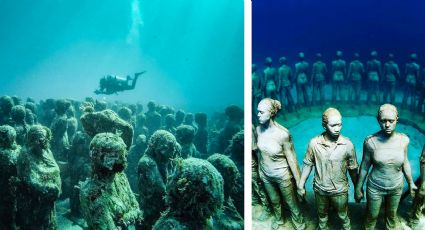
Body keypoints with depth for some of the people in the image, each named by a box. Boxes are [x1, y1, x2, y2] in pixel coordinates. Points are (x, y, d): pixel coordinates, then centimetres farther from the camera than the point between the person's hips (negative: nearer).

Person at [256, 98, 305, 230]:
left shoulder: (283, 134, -29)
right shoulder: (258, 129, -14)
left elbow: (291, 158, -19)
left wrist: (299, 181, -13)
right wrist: (260, 169, 13)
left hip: (282, 175, -4)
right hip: (265, 175, 5)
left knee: (291, 203, 18)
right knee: (274, 200, 28)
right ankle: (278, 219, 55)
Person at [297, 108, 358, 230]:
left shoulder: (348, 144, -19)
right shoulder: (314, 143, -18)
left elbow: (353, 169, -7)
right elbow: (308, 165, -5)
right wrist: (301, 185, 0)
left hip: (340, 190, -1)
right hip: (320, 189, 1)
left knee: (343, 215, 21)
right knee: (322, 215, 25)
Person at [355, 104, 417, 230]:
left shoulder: (403, 140, -14)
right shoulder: (370, 141, -21)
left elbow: (405, 163, 2)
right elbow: (364, 166, -9)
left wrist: (411, 182, 12)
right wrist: (358, 188, -2)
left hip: (396, 188, 2)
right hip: (375, 188, -2)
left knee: (392, 214, 24)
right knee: (372, 215, 16)